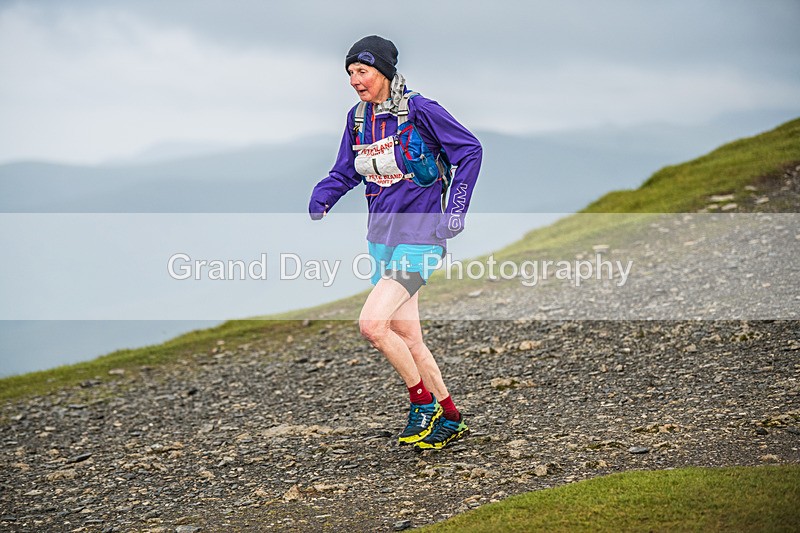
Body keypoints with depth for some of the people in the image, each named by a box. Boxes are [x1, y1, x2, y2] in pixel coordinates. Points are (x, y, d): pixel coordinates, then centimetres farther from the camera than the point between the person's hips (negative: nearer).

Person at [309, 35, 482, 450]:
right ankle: (450, 418, 25)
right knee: (405, 335, 10)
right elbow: (345, 172, 13)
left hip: (419, 235, -7)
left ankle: (423, 401, 0)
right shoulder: (358, 118, 7)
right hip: (381, 236, 7)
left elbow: (470, 150, -7)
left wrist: (455, 210, -11)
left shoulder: (420, 111, -12)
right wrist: (321, 196, -8)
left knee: (371, 324, -19)